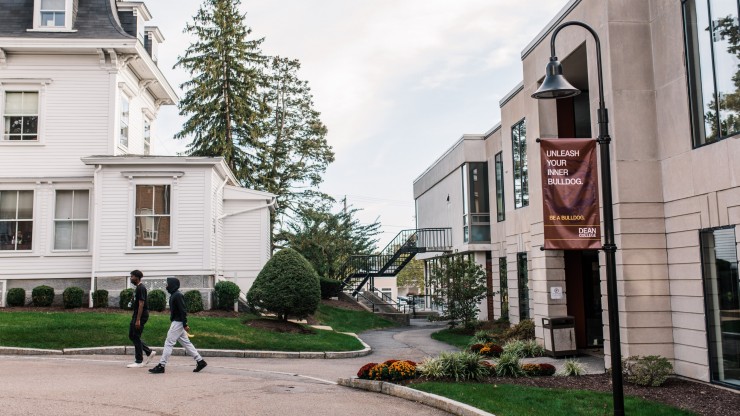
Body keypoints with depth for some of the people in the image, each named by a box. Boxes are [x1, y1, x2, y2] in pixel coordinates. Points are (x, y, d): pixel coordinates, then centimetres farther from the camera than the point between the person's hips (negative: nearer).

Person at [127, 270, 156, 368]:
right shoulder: (137, 288, 15)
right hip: (136, 315, 10)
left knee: (136, 337, -5)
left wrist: (138, 320, -23)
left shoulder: (141, 288, -16)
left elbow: (141, 304, -21)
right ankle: (149, 352, 17)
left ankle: (139, 362, 3)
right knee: (131, 336, 12)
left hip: (141, 315, -10)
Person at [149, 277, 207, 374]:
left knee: (169, 343, -6)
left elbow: (183, 310, -20)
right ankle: (200, 361, 13)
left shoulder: (177, 295, -16)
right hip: (176, 322, 10)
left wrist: (185, 324, -22)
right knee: (186, 342, 11)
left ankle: (161, 366, -2)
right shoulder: (174, 294, 14)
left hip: (177, 322, -10)